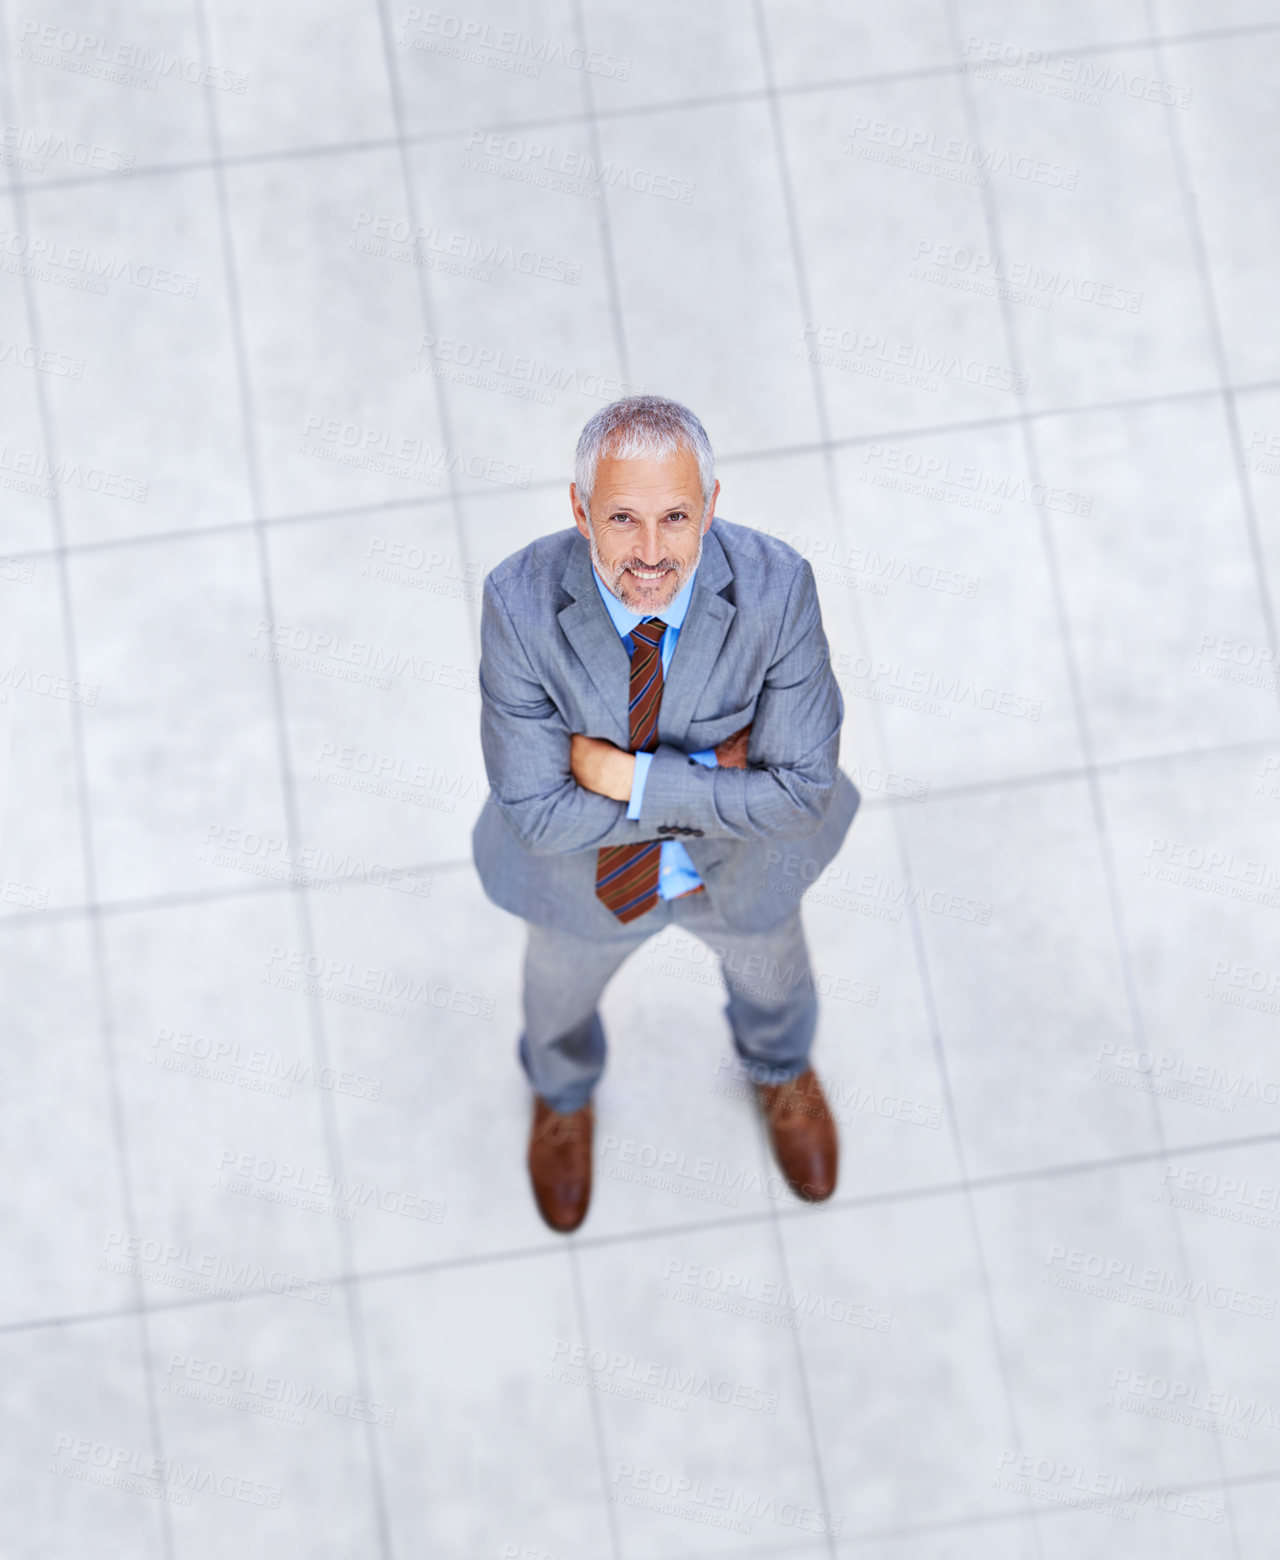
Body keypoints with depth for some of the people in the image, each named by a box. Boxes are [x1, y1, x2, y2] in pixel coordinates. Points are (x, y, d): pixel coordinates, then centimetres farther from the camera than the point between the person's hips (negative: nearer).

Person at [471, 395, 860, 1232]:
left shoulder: (776, 586, -36)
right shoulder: (520, 602, -36)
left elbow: (803, 788, -30)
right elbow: (542, 813, -31)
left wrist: (635, 778, -35)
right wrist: (711, 776, -33)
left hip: (744, 867, 1)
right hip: (584, 877, 0)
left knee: (771, 973, 34)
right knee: (562, 995, 33)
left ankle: (782, 1070, 74)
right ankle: (565, 1096, 72)